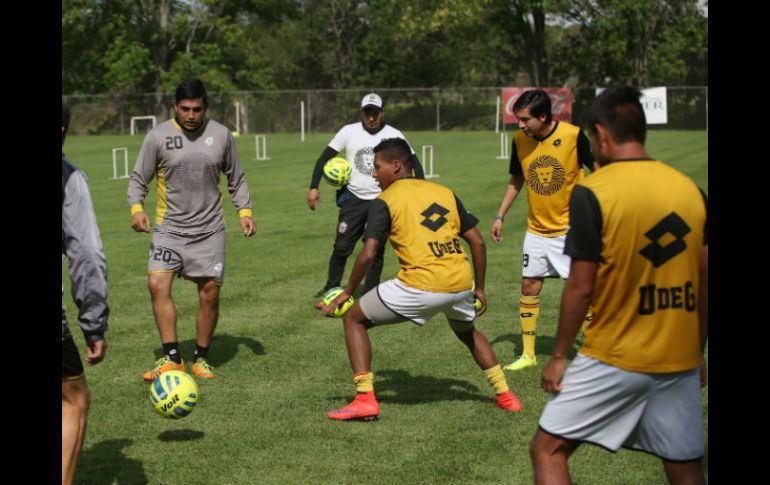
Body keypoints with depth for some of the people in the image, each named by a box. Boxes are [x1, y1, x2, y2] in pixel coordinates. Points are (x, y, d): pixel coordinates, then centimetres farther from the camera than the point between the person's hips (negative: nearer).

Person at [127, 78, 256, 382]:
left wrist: (244, 210, 1)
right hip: (169, 229, -1)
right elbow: (139, 179, 1)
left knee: (210, 294, 2)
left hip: (210, 230, 2)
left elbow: (236, 179, 13)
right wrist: (136, 207, -17)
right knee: (157, 284, -20)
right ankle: (171, 357, -16)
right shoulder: (158, 136, -5)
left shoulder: (221, 135, 2)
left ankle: (201, 358, 19)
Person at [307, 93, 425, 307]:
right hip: (353, 199, 0)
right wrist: (313, 187, -7)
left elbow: (414, 161, 1)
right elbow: (325, 156, 0)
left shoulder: (393, 136, -5)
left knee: (375, 250, 3)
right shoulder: (349, 131, -4)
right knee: (341, 247, -2)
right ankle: (331, 291, 12)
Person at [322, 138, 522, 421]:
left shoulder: (385, 200, 3)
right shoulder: (445, 192, 18)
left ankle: (365, 398, 3)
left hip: (421, 286, -6)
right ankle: (505, 395, 33)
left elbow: (368, 254, -6)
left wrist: (347, 292, 6)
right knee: (467, 332, 37)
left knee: (354, 319, 13)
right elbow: (477, 242, 16)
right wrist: (479, 289, 24)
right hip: (462, 283, 6)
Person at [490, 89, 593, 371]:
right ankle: (528, 354, 17)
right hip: (537, 229, 4)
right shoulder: (520, 140, -4)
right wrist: (500, 216, 7)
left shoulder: (573, 135, -16)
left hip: (570, 229, -4)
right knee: (529, 287, 5)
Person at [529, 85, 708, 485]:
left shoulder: (591, 192, -11)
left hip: (614, 361, -5)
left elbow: (580, 288, -11)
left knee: (547, 448, 7)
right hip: (680, 361, 5)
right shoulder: (690, 188, 3)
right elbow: (703, 283, 8)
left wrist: (558, 356, 0)